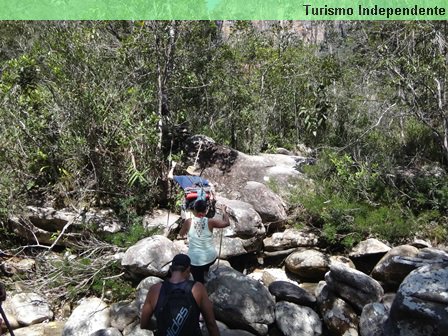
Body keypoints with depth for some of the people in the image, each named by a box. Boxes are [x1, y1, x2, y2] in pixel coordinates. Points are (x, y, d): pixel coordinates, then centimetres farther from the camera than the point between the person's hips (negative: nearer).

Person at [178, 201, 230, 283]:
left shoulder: (189, 222, -12)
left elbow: (181, 234, 5)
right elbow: (227, 223, -3)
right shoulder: (210, 222, -12)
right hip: (211, 258, 1)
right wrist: (224, 211, 12)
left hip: (195, 260, -1)